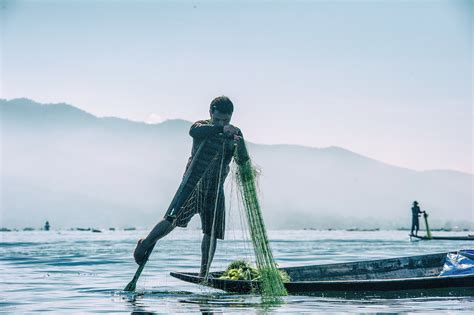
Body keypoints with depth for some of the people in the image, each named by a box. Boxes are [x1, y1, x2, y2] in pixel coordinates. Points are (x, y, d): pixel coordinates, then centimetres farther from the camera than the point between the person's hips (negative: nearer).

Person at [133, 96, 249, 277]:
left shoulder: (234, 133, 3)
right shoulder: (202, 126, -6)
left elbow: (242, 161, -8)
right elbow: (194, 131, -32)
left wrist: (240, 146, -30)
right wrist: (221, 129, -47)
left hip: (215, 189, 4)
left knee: (211, 232, 1)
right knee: (173, 219, -17)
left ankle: (204, 274, 10)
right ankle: (145, 244, 6)